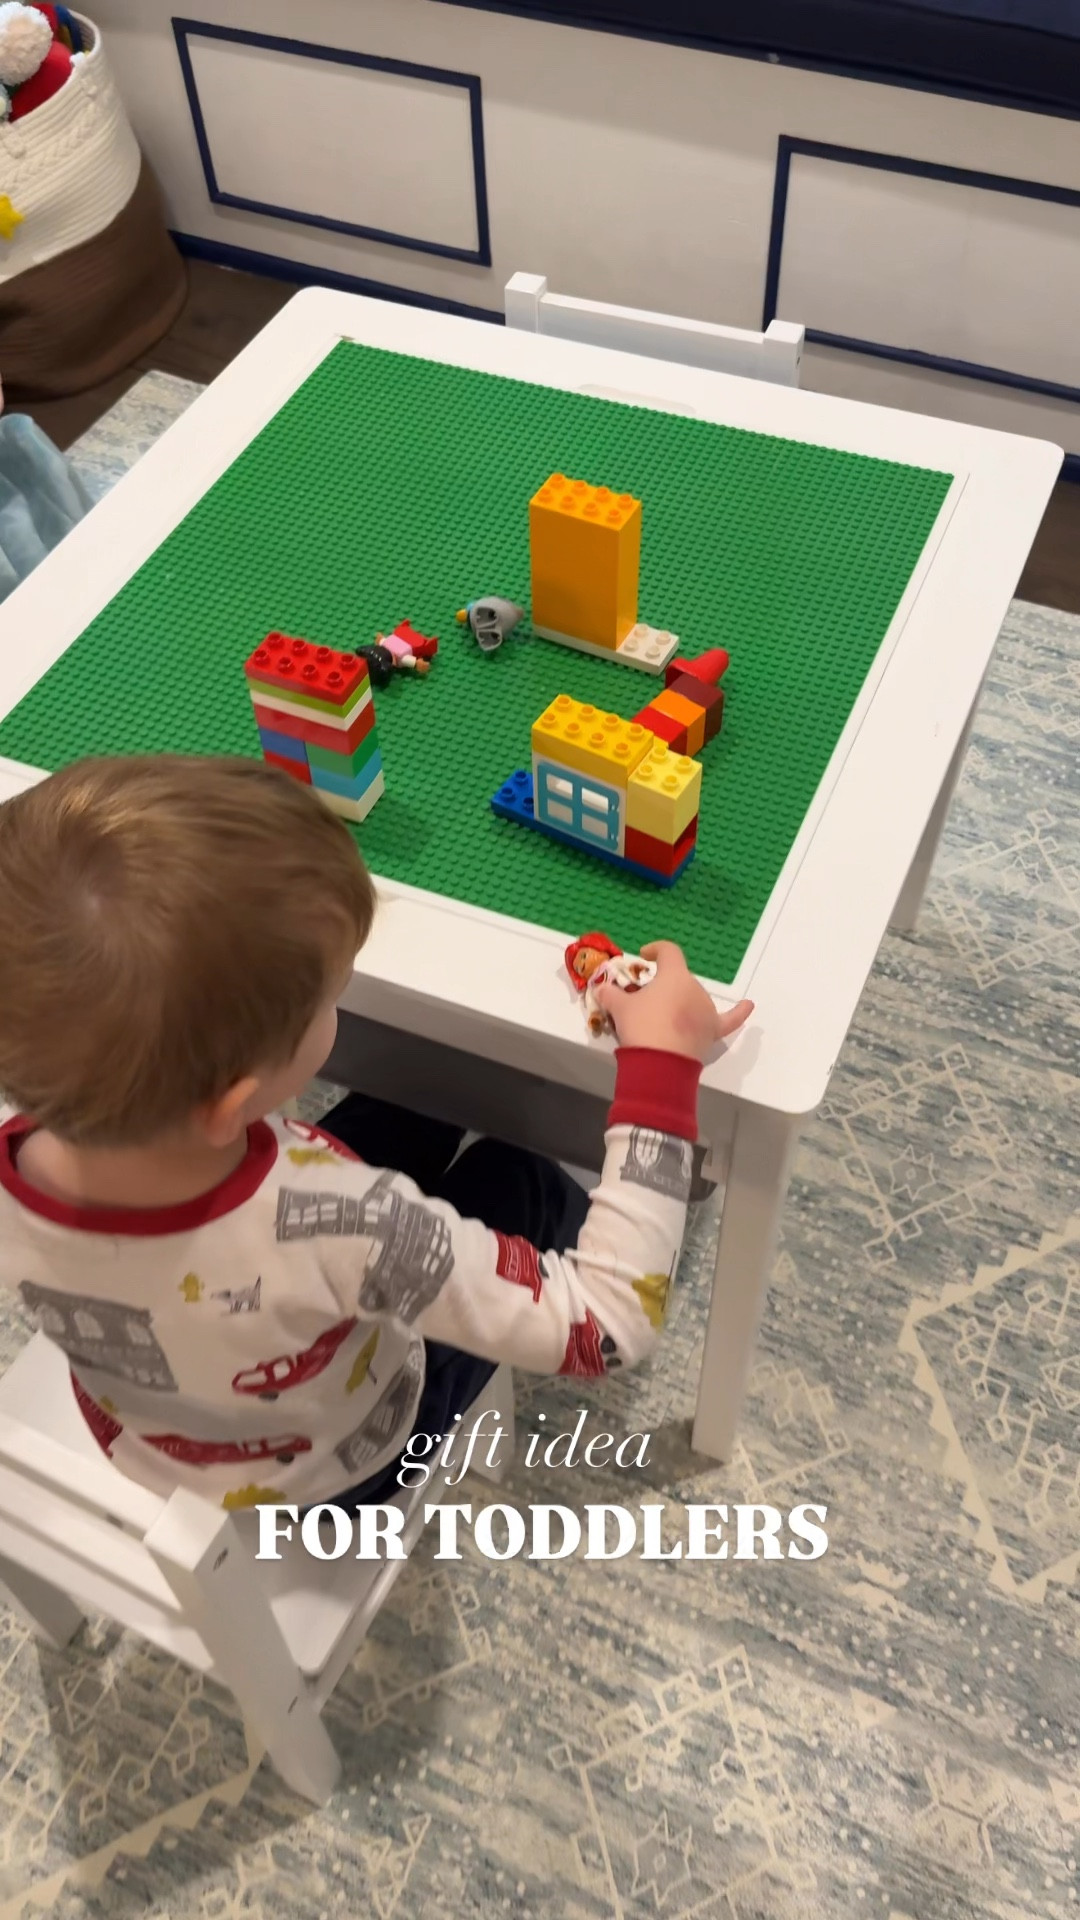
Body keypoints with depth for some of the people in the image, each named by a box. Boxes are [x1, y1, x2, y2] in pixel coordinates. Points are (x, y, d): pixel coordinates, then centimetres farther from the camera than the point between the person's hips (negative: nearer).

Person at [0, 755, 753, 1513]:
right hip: (343, 1467, -4)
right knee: (514, 1179, 14)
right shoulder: (338, 1234, -47)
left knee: (410, 1103, 16)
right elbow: (610, 1325, -34)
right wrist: (660, 1067, -30)